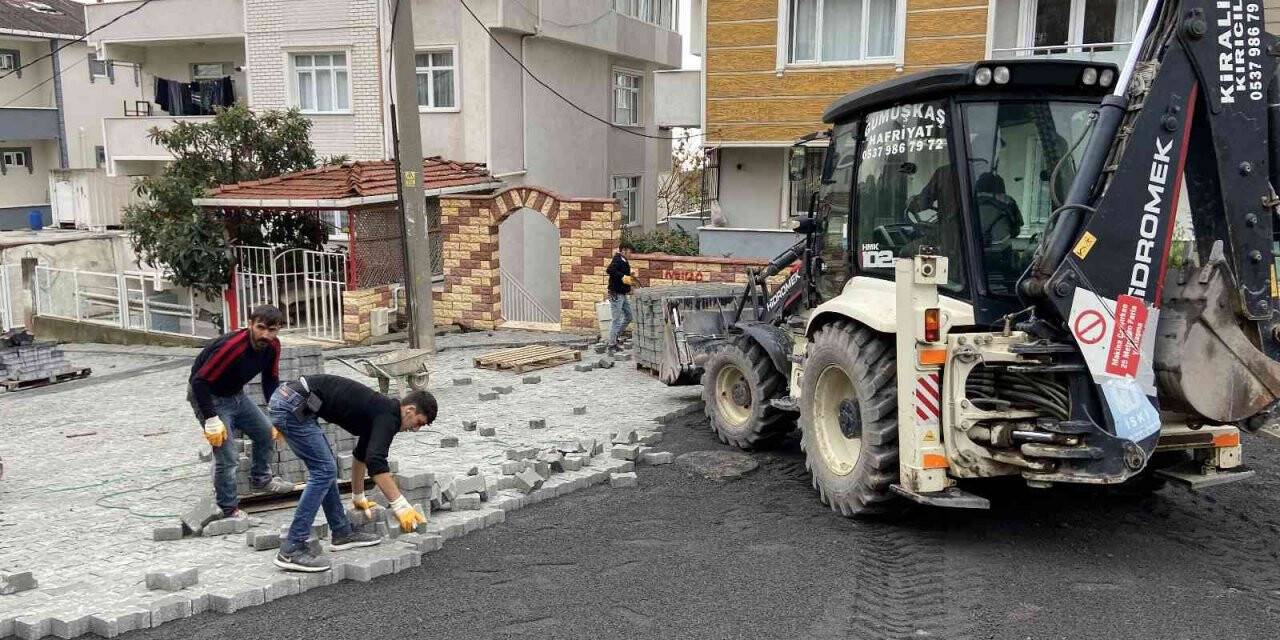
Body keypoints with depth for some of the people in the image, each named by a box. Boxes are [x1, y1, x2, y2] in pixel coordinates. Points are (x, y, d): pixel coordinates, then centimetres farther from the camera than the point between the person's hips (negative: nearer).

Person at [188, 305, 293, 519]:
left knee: (267, 433, 15)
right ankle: (229, 510, 4)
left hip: (235, 394, 8)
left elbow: (271, 380, 6)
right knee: (227, 456, -12)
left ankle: (261, 478, 38)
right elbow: (199, 382, -31)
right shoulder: (232, 347, -35)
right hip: (207, 396, -8)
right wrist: (211, 420, -30)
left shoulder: (272, 346, -11)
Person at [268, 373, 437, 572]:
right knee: (324, 472, -8)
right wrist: (401, 505, -17)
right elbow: (376, 464, -20)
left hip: (285, 398, 10)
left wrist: (358, 498, 46)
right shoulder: (387, 415, -7)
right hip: (293, 405, -10)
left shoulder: (378, 409, 21)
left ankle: (342, 533, 24)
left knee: (325, 469, 16)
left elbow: (361, 455, 36)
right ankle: (291, 550, -8)